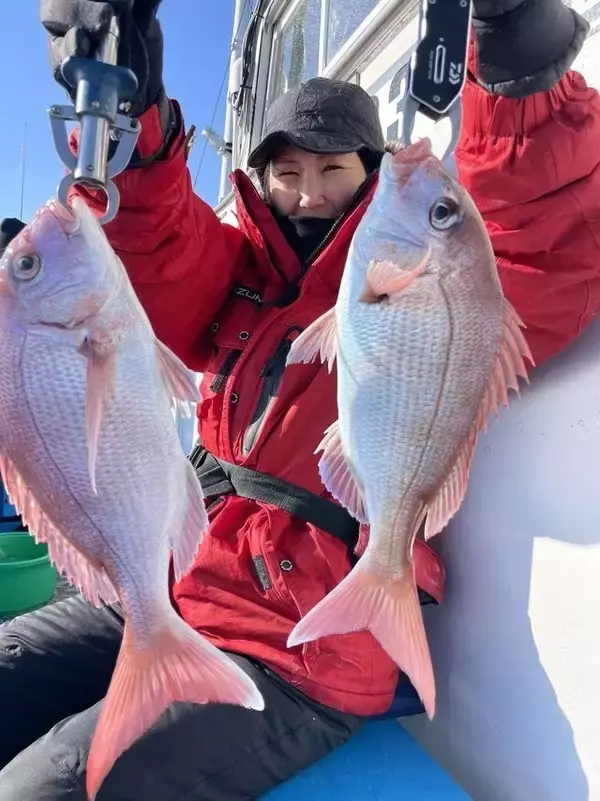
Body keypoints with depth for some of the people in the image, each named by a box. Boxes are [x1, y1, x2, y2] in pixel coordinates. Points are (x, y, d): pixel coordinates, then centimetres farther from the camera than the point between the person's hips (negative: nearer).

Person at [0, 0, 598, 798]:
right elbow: (150, 238, -3)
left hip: (294, 658, -6)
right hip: (170, 596, 6)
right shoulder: (241, 277, 11)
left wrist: (527, 77, -33)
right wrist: (126, 109, -21)